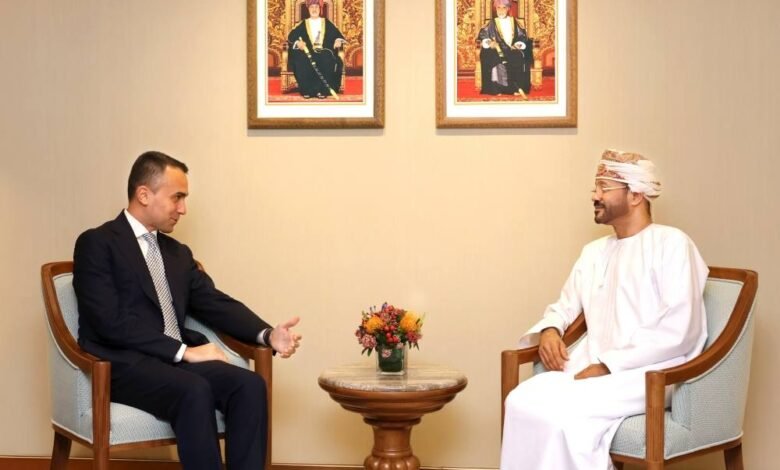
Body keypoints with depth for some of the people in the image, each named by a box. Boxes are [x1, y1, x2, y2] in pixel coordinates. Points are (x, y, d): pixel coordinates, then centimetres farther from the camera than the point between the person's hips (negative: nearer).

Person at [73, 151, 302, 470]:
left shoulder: (178, 253, 22)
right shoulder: (96, 244, -2)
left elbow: (216, 305, 13)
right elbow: (111, 323, -14)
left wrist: (268, 335, -6)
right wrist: (183, 350, -17)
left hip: (178, 360, 7)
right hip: (125, 364, -7)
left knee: (249, 385, -21)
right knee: (195, 391, -35)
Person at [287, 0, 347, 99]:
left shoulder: (327, 23, 17)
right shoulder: (303, 24, 15)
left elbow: (337, 34, 9)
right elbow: (291, 36, 6)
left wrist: (338, 40, -15)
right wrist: (297, 42, -16)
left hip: (324, 52, 0)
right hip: (307, 52, 0)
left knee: (327, 61, -36)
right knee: (301, 62, -34)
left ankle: (323, 90, -30)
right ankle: (307, 90, -27)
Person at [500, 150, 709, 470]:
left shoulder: (671, 243, -2)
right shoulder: (594, 252, 21)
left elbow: (680, 330, -12)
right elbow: (564, 307, 31)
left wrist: (608, 365, -17)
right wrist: (549, 331, 4)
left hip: (646, 373, -6)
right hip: (593, 369, 6)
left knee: (563, 412, -31)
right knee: (522, 400, -22)